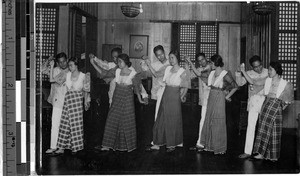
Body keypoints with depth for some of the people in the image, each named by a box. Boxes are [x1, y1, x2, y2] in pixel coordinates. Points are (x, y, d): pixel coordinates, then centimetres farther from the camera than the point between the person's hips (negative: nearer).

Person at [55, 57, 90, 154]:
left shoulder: (83, 76, -2)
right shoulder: (67, 75, 5)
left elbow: (86, 90, 5)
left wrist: (86, 100, 2)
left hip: (78, 100, -3)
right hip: (68, 99, 3)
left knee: (76, 123, -1)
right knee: (64, 123, 1)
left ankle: (76, 146, 11)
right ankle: (61, 147, 6)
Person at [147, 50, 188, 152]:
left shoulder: (182, 72, -7)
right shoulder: (167, 69, 9)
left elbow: (185, 87, -7)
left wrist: (182, 96, -9)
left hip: (175, 97, -5)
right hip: (165, 96, 5)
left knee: (172, 121, 3)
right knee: (161, 120, 7)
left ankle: (172, 144, 17)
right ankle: (157, 144, 15)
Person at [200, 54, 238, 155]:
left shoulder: (225, 74, -12)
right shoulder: (212, 73, 9)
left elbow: (235, 87, -10)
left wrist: (227, 96, -6)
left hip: (219, 98, -7)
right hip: (211, 98, 7)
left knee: (218, 123, -1)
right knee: (209, 121, 10)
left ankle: (219, 148, 10)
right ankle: (210, 145, 22)